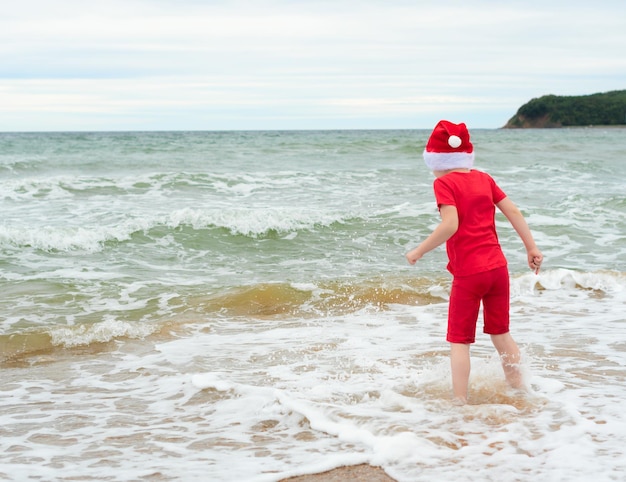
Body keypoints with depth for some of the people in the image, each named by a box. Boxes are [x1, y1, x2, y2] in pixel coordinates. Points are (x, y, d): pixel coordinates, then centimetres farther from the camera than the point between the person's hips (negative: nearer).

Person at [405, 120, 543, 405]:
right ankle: (518, 389, 31)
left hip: (468, 274, -6)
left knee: (459, 340, 5)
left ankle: (460, 401, 2)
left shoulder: (444, 183, -8)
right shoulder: (484, 179, 9)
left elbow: (450, 225, -20)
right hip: (498, 267, 6)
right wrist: (531, 248, 11)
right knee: (500, 333, 22)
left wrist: (419, 251, -11)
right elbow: (513, 213, 6)